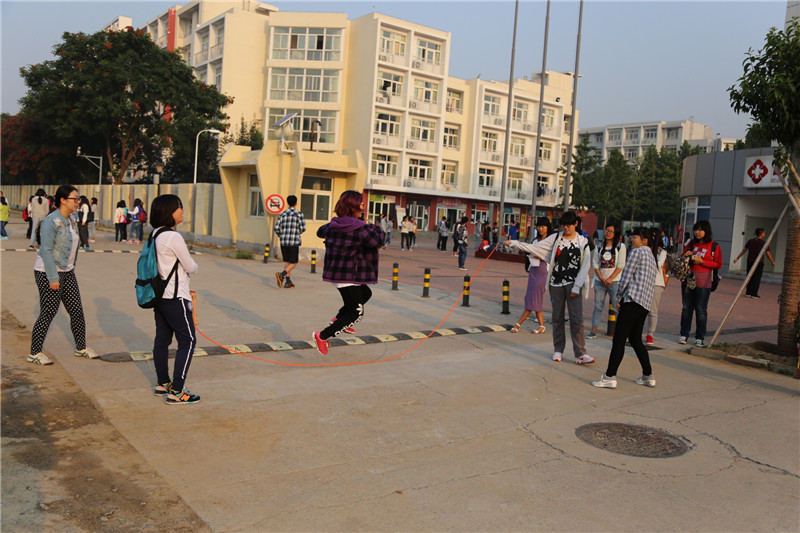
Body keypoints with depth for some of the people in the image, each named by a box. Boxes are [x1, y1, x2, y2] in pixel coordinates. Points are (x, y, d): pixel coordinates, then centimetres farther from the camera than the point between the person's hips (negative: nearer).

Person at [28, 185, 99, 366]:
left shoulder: (71, 220, 9)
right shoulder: (51, 221, -17)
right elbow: (46, 251, -20)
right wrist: (53, 278, -21)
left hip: (67, 272, 8)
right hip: (48, 273, -8)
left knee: (77, 310, 10)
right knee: (48, 313, -2)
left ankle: (81, 348, 22)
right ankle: (34, 353, 12)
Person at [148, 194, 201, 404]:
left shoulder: (155, 235, 9)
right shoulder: (173, 237, -19)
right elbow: (190, 267, -11)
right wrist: (193, 267, 10)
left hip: (159, 295, 9)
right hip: (175, 297, -9)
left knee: (162, 339, 15)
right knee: (188, 341, -2)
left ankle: (162, 384, 26)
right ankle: (176, 392, -1)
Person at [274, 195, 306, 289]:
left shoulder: (282, 214, 8)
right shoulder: (299, 214, -3)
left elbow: (277, 228, 1)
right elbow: (303, 228, -6)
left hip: (283, 242, 5)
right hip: (294, 242, -4)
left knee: (288, 262, 16)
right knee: (294, 263, 2)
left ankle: (288, 282, 12)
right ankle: (281, 274, -21)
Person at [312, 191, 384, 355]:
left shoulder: (332, 225, 6)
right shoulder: (360, 228, -18)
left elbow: (320, 232, 25)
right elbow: (377, 241, -16)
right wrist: (376, 229, 5)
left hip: (335, 272, 9)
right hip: (348, 276, -9)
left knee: (366, 293, 28)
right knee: (356, 312, 1)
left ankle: (338, 319, 27)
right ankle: (322, 336, -5)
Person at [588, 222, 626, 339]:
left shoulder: (620, 246, 2)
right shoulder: (599, 247, 12)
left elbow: (620, 265, -4)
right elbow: (595, 263, 7)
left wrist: (610, 279, -12)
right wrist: (601, 278, -6)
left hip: (614, 281, -3)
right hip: (599, 280, 3)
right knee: (598, 306, 6)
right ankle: (594, 330, 10)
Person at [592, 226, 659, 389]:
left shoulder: (637, 252, -3)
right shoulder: (652, 256, 25)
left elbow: (626, 276, -8)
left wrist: (619, 296, 2)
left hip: (633, 299, -10)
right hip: (646, 302, 10)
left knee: (619, 339, -10)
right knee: (635, 339, 17)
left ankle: (610, 377, -12)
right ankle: (648, 376, 19)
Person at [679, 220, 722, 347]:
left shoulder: (714, 246, -1)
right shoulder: (691, 243, 10)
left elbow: (718, 264, -4)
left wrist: (701, 261, -14)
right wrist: (686, 256, -4)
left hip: (703, 282, -4)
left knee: (701, 310, 0)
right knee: (686, 308, 7)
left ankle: (699, 338, 8)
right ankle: (684, 334, 15)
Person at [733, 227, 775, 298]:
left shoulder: (750, 241, 4)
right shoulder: (763, 243, -7)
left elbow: (743, 251, 8)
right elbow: (768, 254, -3)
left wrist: (737, 258, 16)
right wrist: (773, 262, 11)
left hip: (750, 262, 4)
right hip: (759, 263, -4)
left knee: (750, 277, 11)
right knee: (757, 278, 0)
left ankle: (748, 293, 12)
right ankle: (754, 293, -4)